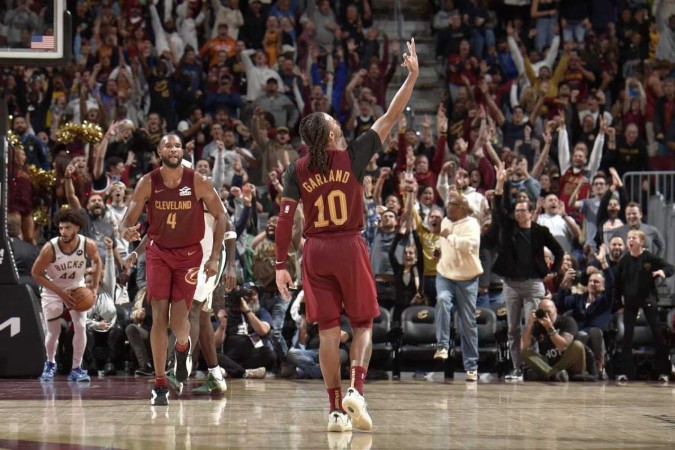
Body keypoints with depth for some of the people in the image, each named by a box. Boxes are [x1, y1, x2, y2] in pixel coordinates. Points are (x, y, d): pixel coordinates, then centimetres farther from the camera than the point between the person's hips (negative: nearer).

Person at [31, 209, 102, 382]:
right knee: (53, 332, 2)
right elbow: (36, 273, -18)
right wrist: (60, 292, -22)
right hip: (53, 290, -2)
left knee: (80, 326, -11)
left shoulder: (88, 245, -23)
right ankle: (50, 364, 30)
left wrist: (95, 288, -7)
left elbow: (97, 261, 1)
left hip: (77, 287, 2)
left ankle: (76, 368, 2)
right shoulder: (50, 248, -31)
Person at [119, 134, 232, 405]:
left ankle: (183, 347, 29)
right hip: (158, 253, 1)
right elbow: (128, 220, -7)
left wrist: (215, 257, -7)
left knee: (178, 320, -9)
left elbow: (220, 216, -2)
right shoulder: (148, 184, -9)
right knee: (159, 317, -7)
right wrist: (126, 232, -33)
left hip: (189, 254, -1)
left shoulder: (198, 183, -11)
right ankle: (160, 384, 0)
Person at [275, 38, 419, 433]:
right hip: (349, 247, -2)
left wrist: (281, 264, 0)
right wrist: (413, 76, 5)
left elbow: (285, 219, -4)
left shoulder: (298, 170, 1)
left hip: (315, 251, 2)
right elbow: (390, 119, -1)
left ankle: (336, 409, 2)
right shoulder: (352, 157, -4)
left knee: (328, 330, 4)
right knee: (363, 325, 9)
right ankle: (356, 388, -14)